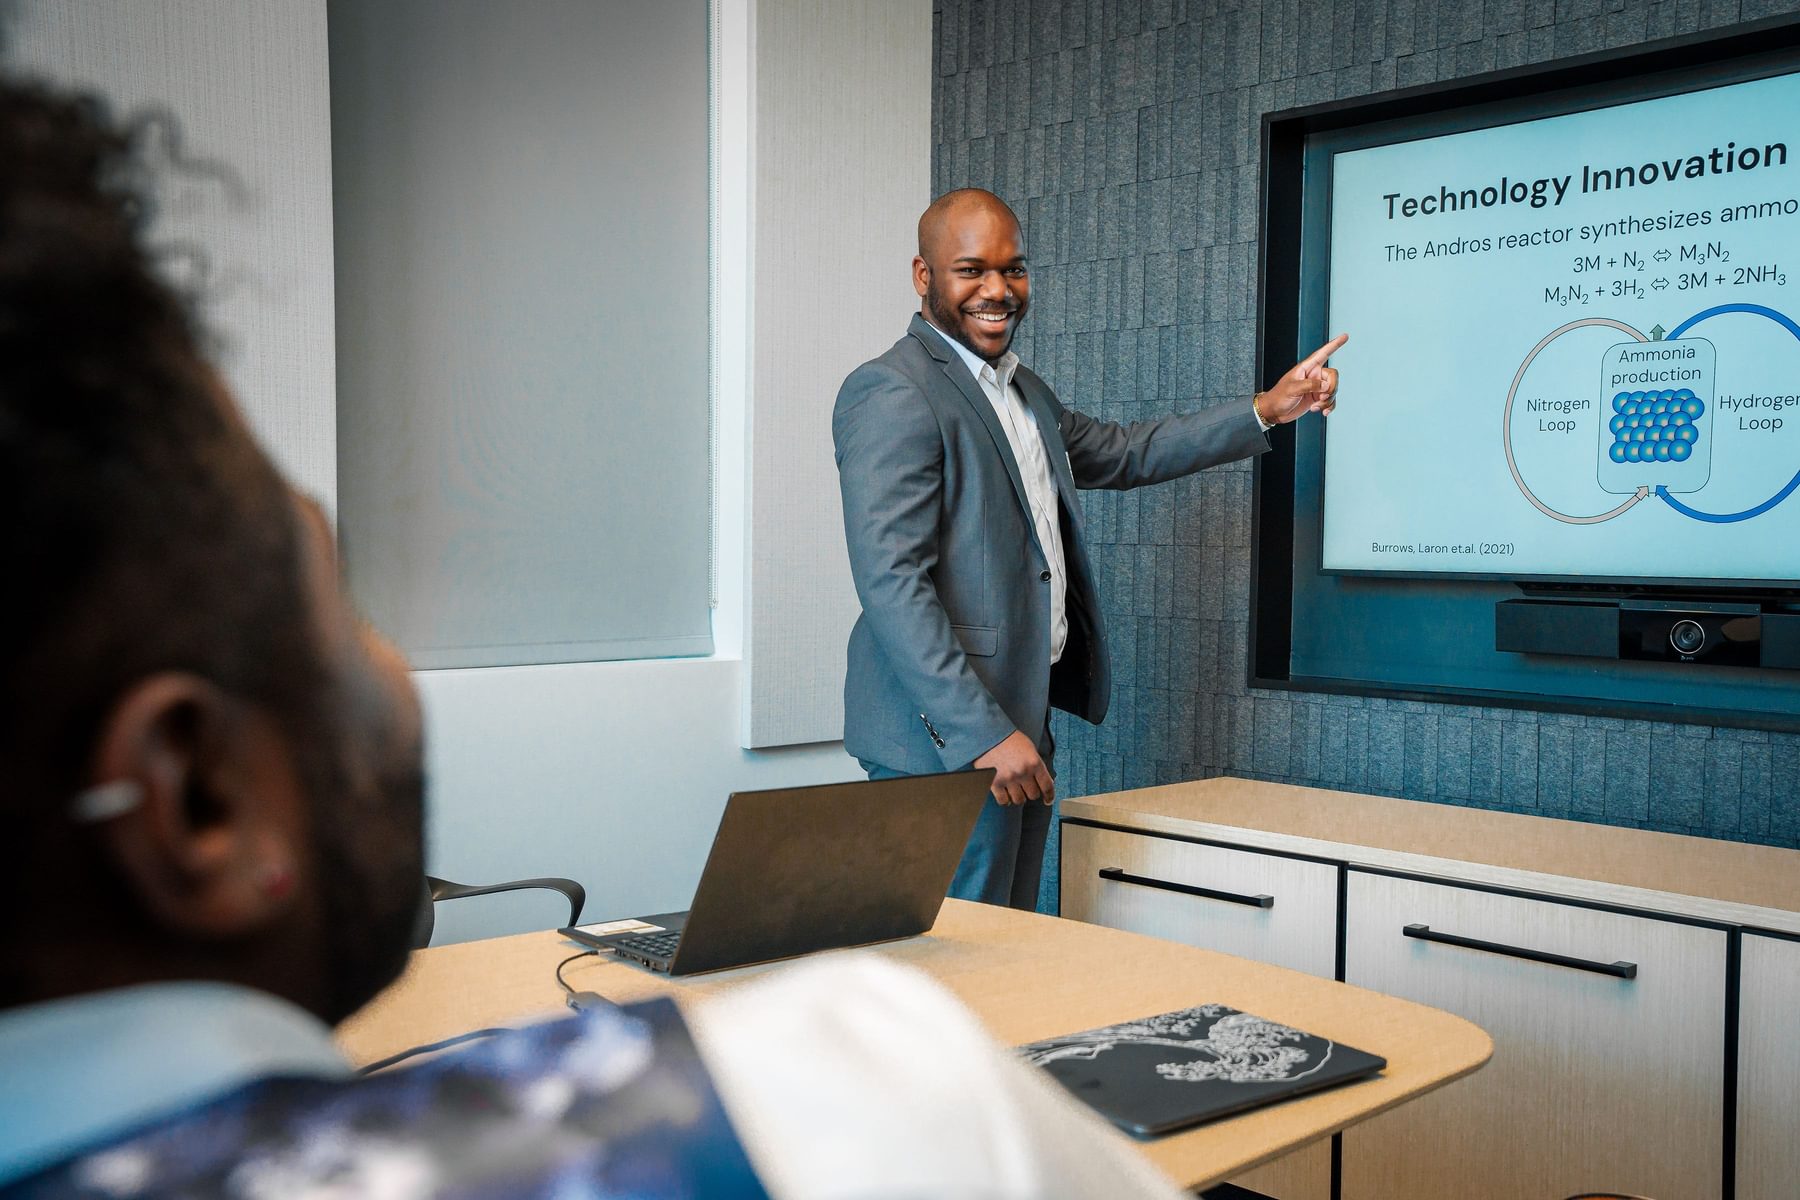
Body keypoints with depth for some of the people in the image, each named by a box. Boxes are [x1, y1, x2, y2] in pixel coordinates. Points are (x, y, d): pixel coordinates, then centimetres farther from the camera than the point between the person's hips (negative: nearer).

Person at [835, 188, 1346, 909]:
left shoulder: (1022, 390, 18)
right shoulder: (892, 394, -13)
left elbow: (1125, 455, 31)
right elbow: (891, 584, -21)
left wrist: (1267, 410, 24)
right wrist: (984, 734, -23)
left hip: (1017, 719, 9)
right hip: (950, 737, -9)